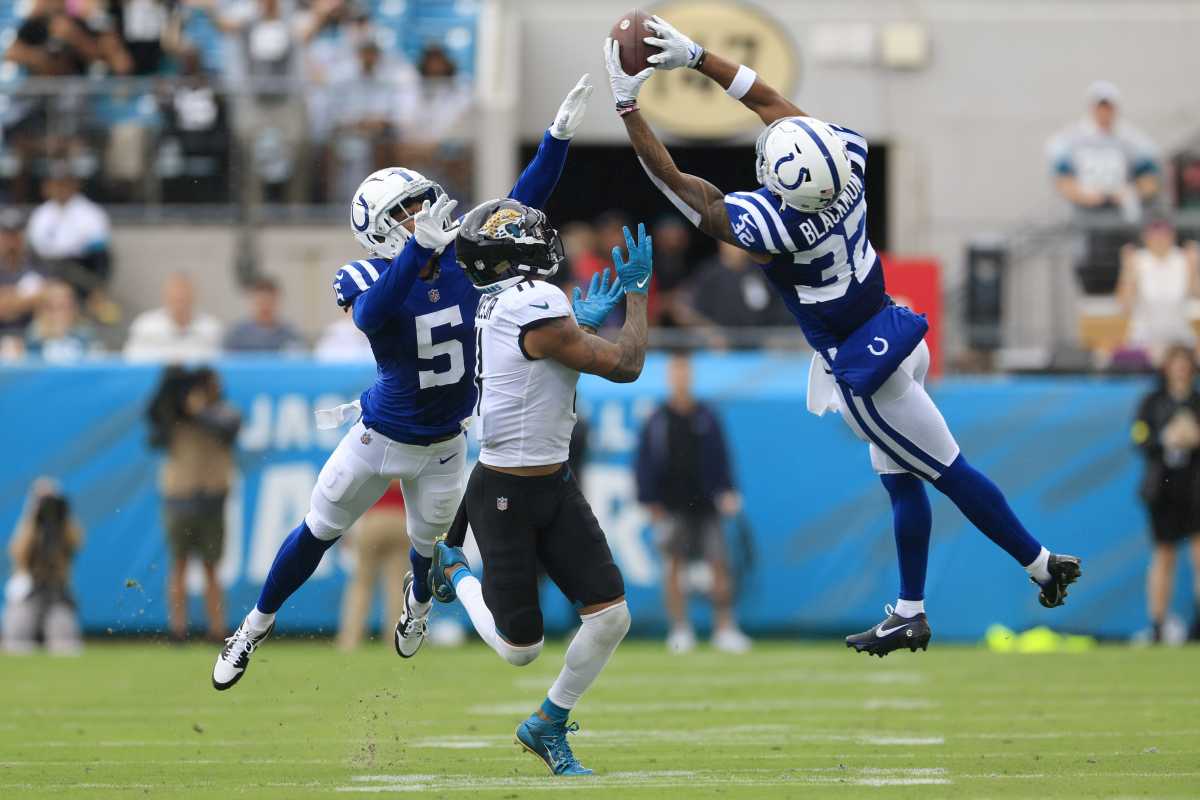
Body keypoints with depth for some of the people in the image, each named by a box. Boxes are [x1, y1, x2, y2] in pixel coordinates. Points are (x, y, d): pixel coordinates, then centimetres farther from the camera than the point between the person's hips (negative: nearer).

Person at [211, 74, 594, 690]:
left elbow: (523, 202, -12)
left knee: (432, 546, 15)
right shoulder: (371, 281, -23)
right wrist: (421, 248, -60)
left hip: (444, 446, 3)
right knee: (317, 532, 9)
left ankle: (418, 598, 53)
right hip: (381, 437, -3)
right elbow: (372, 314, -47)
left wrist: (560, 136, -23)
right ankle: (255, 627, 29)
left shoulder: (465, 259, -12)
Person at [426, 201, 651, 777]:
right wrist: (637, 289, -7)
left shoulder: (494, 306, 5)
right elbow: (624, 365, -16)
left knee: (611, 616, 0)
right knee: (520, 648, 2)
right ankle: (453, 568, 28)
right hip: (505, 498, -9)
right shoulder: (539, 309, -23)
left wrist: (584, 323, 25)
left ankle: (548, 727, 19)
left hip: (555, 489, 9)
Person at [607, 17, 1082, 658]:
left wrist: (626, 104, -17)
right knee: (902, 482, 17)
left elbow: (674, 183, -23)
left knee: (949, 473, 8)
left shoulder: (772, 226, -33)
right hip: (897, 335, 8)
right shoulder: (845, 159, -16)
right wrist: (693, 55, -1)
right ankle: (909, 614, 29)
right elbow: (769, 100, -2)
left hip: (863, 370, -8)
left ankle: (1044, 565, 20)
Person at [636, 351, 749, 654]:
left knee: (719, 564, -5)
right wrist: (651, 504, 0)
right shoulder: (657, 421, 5)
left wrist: (726, 492, -2)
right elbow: (644, 464, 6)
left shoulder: (706, 418, 8)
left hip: (705, 502, 1)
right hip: (672, 506, -1)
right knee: (675, 564, -5)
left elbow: (720, 457, 9)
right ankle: (680, 630, 0)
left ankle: (725, 629, -1)